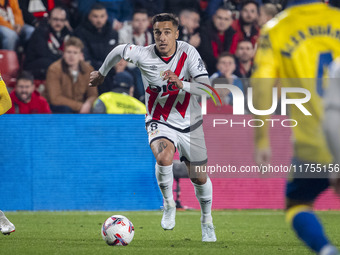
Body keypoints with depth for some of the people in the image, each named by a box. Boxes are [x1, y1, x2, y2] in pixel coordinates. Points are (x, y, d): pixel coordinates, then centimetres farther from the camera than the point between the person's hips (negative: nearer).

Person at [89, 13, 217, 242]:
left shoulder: (188, 52, -17)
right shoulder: (144, 55, -17)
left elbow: (206, 88, -24)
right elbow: (118, 51, 4)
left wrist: (180, 84, -40)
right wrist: (102, 73, 20)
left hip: (189, 123, 1)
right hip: (160, 122, -1)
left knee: (199, 178, 10)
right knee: (163, 157, -33)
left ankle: (207, 220, 38)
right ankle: (169, 204, -7)